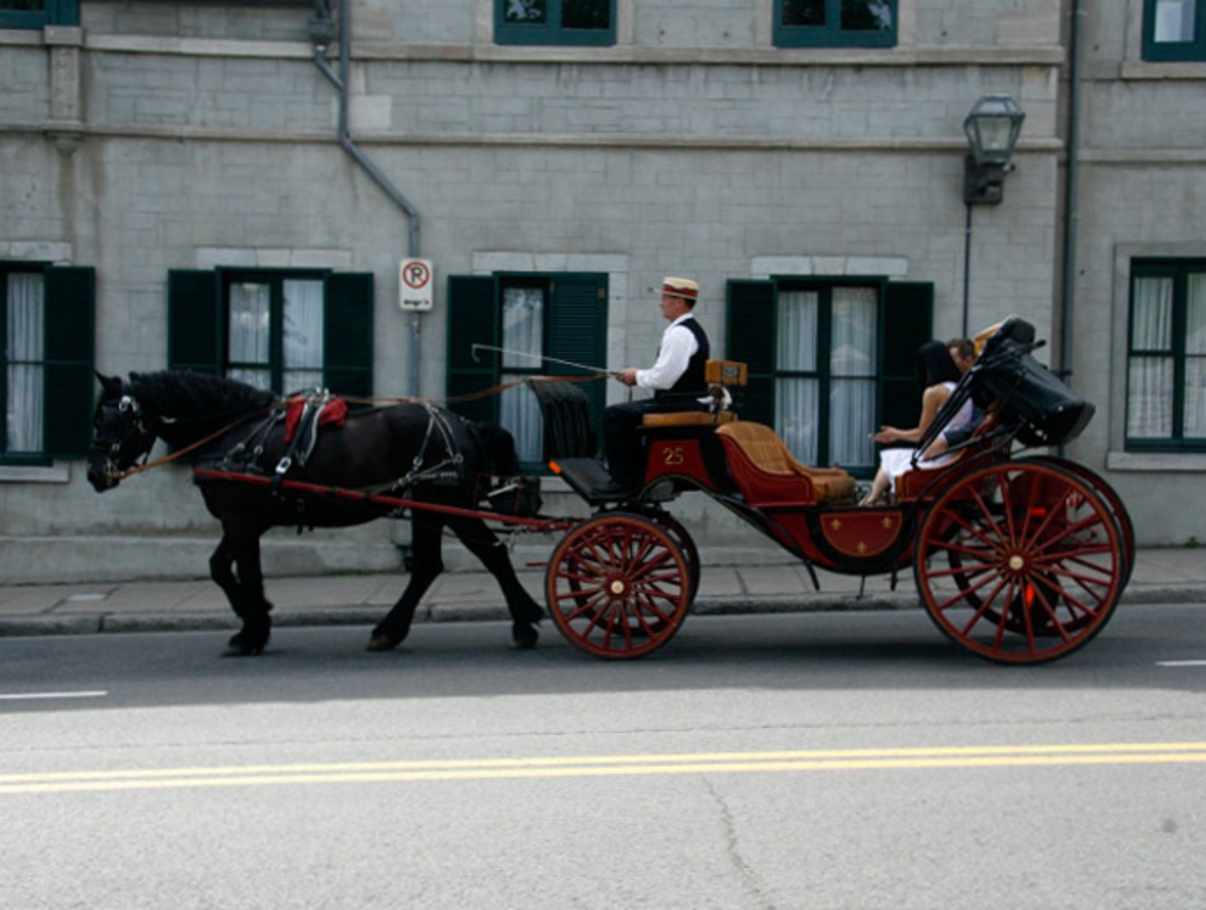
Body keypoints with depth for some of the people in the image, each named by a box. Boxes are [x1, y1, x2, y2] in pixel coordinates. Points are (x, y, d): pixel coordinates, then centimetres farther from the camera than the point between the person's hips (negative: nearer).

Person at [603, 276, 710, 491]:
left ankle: (626, 480, -8)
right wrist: (639, 376, 12)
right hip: (689, 402, 11)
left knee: (614, 416, -13)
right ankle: (639, 473, 20)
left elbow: (663, 378, -22)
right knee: (625, 412, 22)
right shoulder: (691, 329, 17)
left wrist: (637, 376, -5)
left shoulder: (679, 333, -17)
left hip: (681, 406, -11)